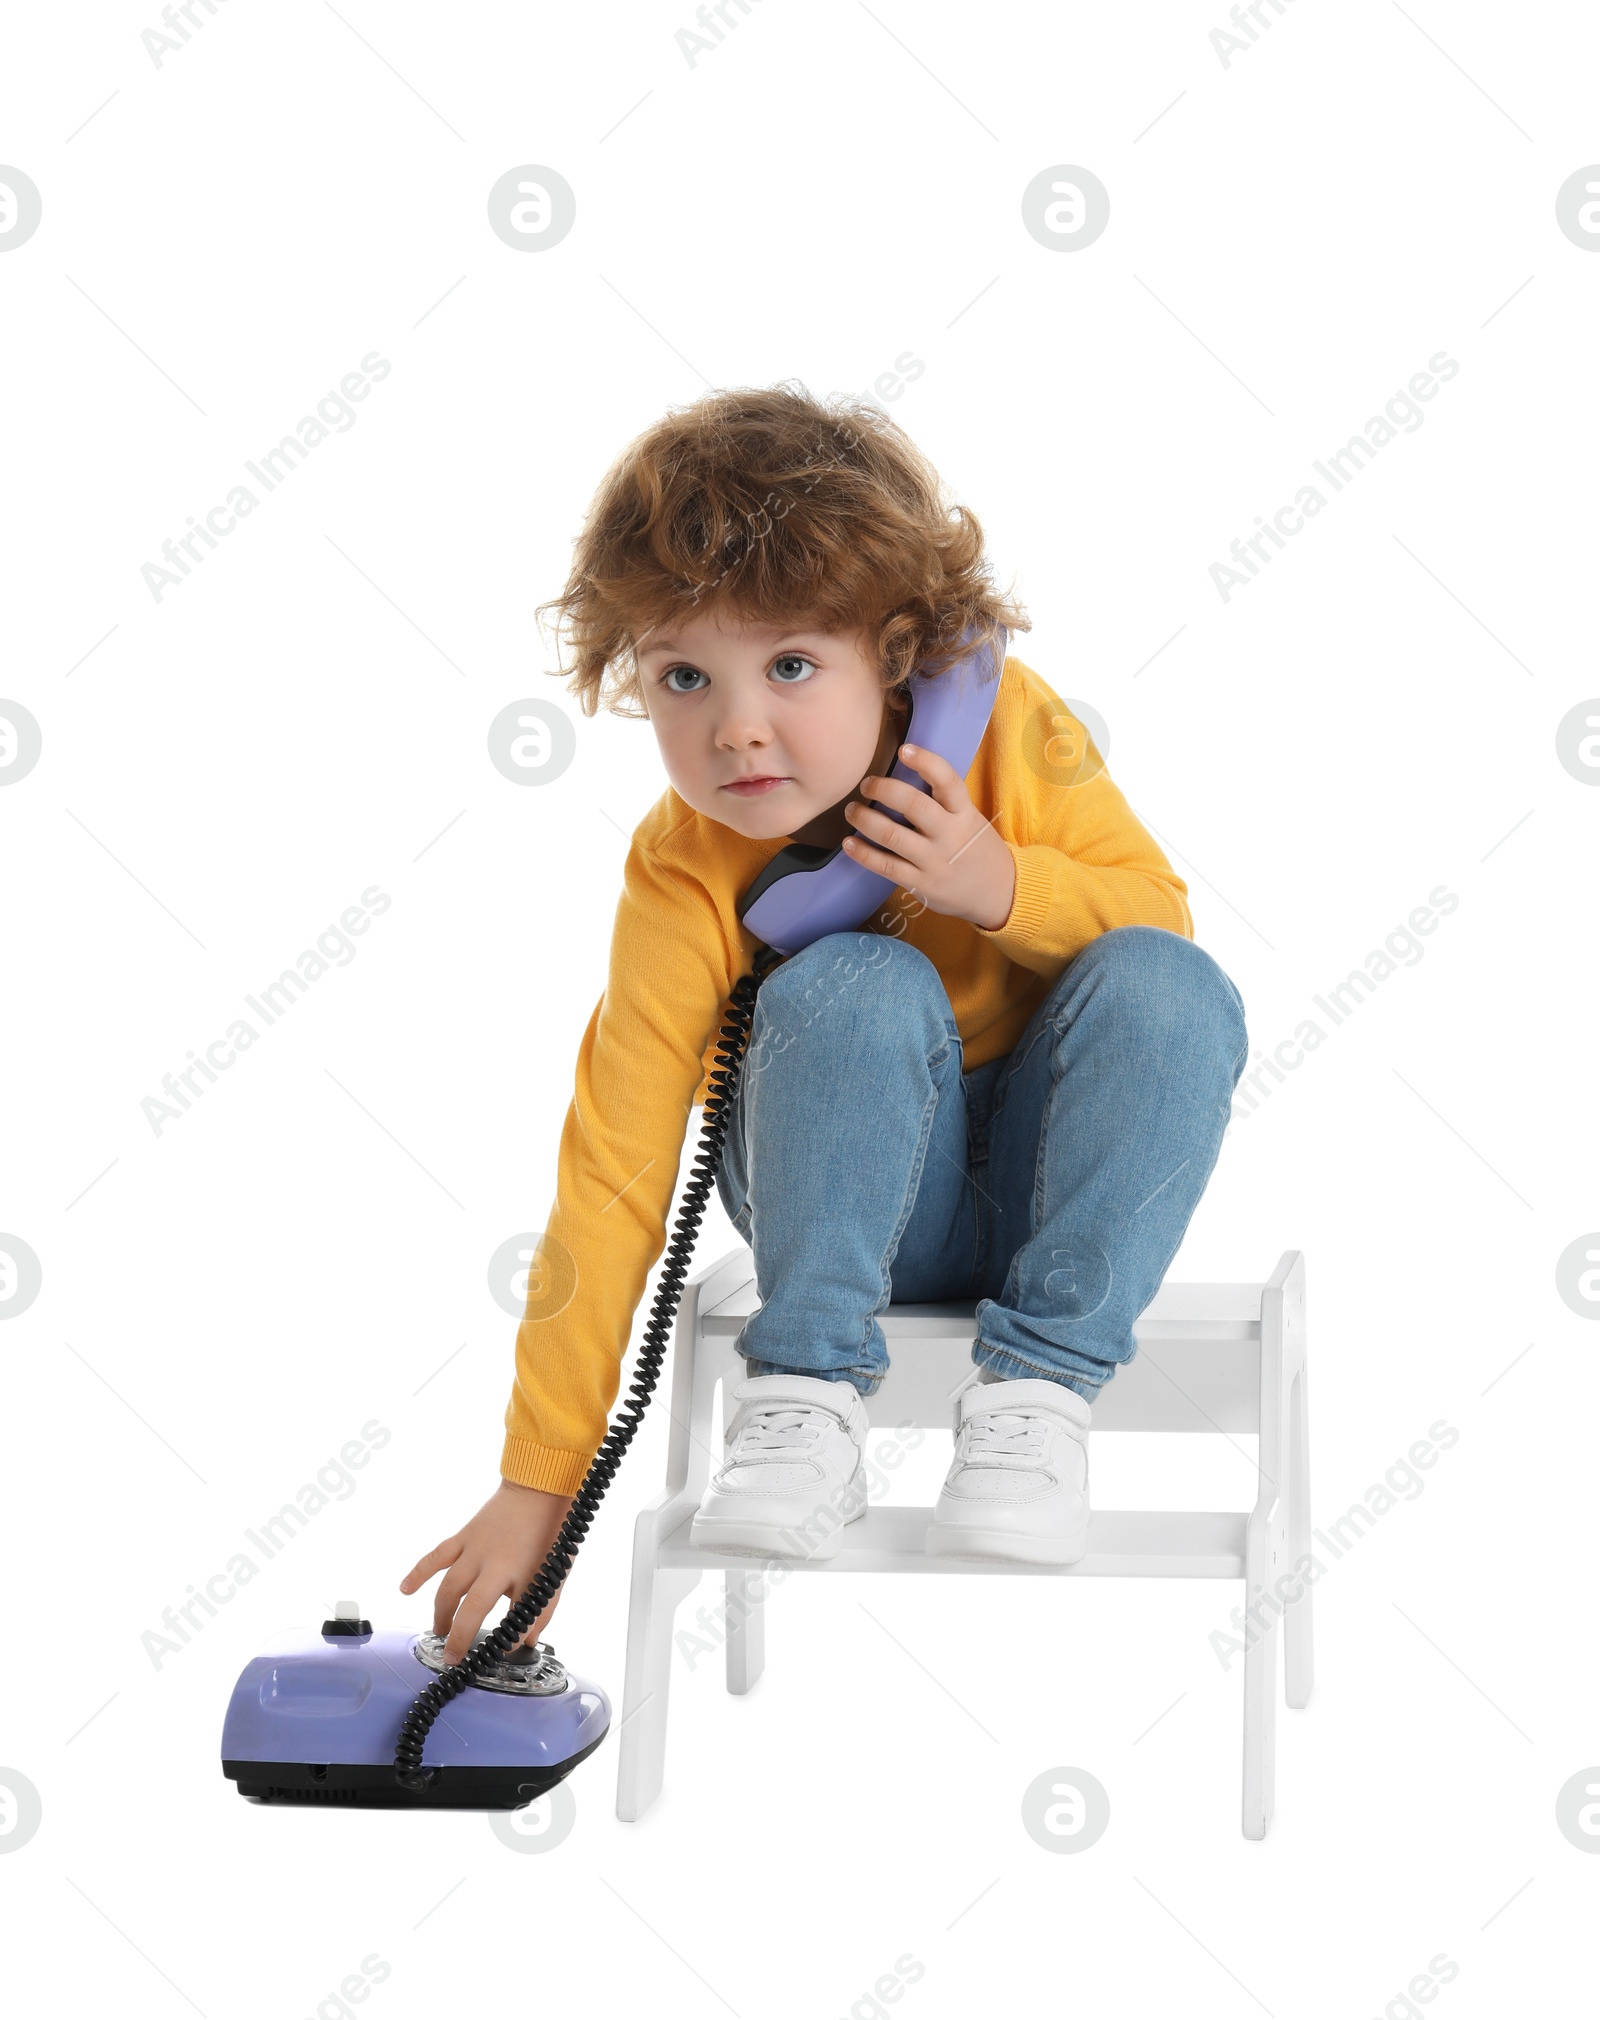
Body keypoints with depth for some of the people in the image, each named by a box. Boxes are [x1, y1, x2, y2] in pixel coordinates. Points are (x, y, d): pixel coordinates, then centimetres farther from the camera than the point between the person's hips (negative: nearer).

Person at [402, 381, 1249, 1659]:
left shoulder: (1004, 726, -17)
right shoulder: (685, 880, -21)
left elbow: (1157, 913, -5)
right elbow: (612, 1178, -21)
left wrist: (1009, 888, -28)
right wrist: (537, 1483, -22)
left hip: (1058, 1171, 2)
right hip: (870, 1198, -2)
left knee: (1165, 989, -28)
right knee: (857, 987, -32)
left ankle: (1037, 1385, -27)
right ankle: (804, 1398, -27)